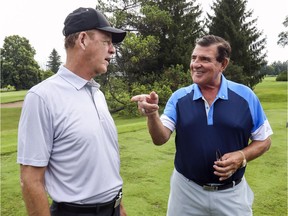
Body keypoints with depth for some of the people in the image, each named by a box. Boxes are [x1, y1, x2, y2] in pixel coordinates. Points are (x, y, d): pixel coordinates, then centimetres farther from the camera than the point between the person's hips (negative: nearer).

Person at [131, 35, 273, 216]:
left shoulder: (245, 96, -7)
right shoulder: (179, 97, -5)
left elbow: (264, 140, 1)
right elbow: (160, 138, -12)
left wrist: (241, 156, -17)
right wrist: (152, 114, -31)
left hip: (232, 193, 0)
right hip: (186, 190, 1)